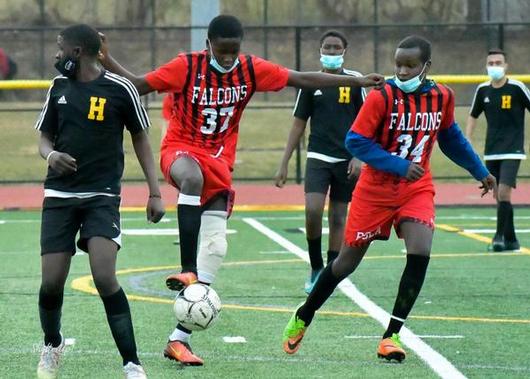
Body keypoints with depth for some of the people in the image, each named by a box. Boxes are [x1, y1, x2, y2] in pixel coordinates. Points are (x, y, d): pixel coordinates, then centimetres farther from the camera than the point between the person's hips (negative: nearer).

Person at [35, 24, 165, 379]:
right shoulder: (59, 87, 7)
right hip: (60, 194, 4)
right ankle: (52, 346, 29)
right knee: (51, 283, -1)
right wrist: (51, 154, -9)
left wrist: (155, 193, 0)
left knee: (105, 278, -19)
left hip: (102, 196, -4)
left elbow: (140, 138, 5)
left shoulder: (120, 89, -5)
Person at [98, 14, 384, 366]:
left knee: (215, 249, -7)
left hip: (220, 161, 3)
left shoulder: (251, 69, -2)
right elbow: (139, 85, -5)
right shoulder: (186, 67, -10)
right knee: (193, 177, -41)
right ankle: (187, 271, -41)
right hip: (181, 149, -3)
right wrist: (107, 60, -19)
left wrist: (357, 81, 1)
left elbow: (303, 79, 2)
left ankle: (180, 338, -3)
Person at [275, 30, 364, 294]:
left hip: (346, 160, 0)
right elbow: (299, 124, 8)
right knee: (312, 210, -17)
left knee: (338, 217, 4)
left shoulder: (355, 81, 1)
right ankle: (316, 269, 0)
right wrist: (284, 164, 5)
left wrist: (358, 157, -10)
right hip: (318, 156, 0)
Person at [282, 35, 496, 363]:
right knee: (348, 260, 7)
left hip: (417, 188, 3)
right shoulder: (382, 96, -18)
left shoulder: (442, 97, -3)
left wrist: (480, 171, 19)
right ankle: (303, 318, 29)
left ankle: (392, 335, -9)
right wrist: (400, 166, -27)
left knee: (420, 253, -20)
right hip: (377, 189, -3)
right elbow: (356, 142, -19)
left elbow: (450, 137, 16)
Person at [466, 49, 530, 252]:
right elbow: (473, 116, 18)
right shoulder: (483, 90, 5)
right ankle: (511, 240, 17)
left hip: (512, 151, -5)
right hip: (491, 152, 5)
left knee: (504, 192, -18)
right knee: (500, 196, 7)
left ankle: (500, 236, -12)